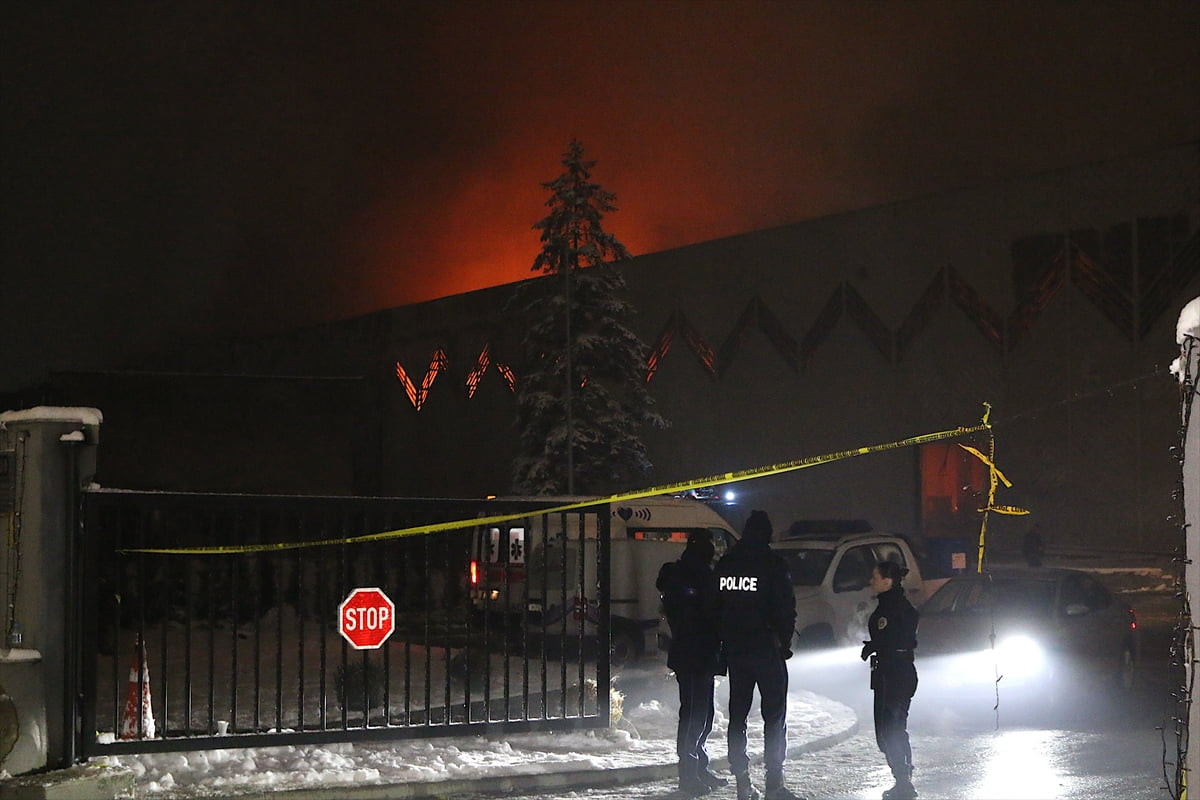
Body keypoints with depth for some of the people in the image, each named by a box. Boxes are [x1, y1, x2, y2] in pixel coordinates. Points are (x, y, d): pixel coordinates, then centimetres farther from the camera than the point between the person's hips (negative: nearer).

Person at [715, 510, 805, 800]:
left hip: (734, 649, 5)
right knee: (774, 716, -2)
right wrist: (784, 642, 1)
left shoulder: (724, 564, 7)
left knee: (737, 714, 10)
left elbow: (715, 605, 11)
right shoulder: (773, 564, -10)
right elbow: (786, 609, -11)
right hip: (766, 648, -5)